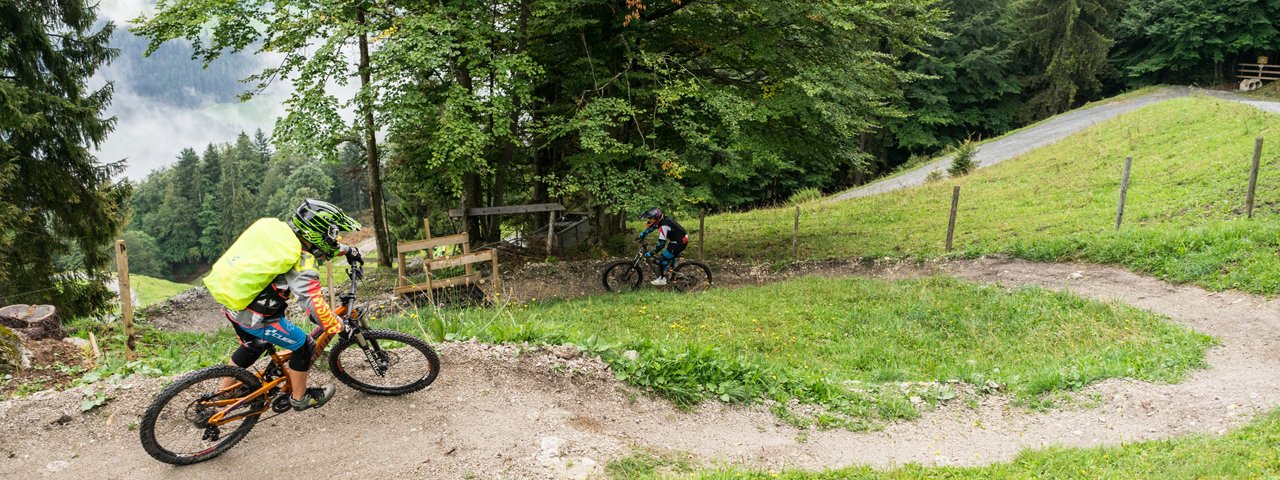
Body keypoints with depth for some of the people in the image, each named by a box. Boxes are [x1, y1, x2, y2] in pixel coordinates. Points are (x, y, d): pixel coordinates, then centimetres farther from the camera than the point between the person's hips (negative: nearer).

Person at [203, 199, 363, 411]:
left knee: (252, 346, 32)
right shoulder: (300, 263, -22)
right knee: (304, 346, 7)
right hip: (254, 316, -9)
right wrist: (339, 327, -14)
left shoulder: (277, 229, 1)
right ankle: (300, 398, 25)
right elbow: (314, 304, -26)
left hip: (228, 297, 9)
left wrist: (347, 250, 28)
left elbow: (318, 246, 19)